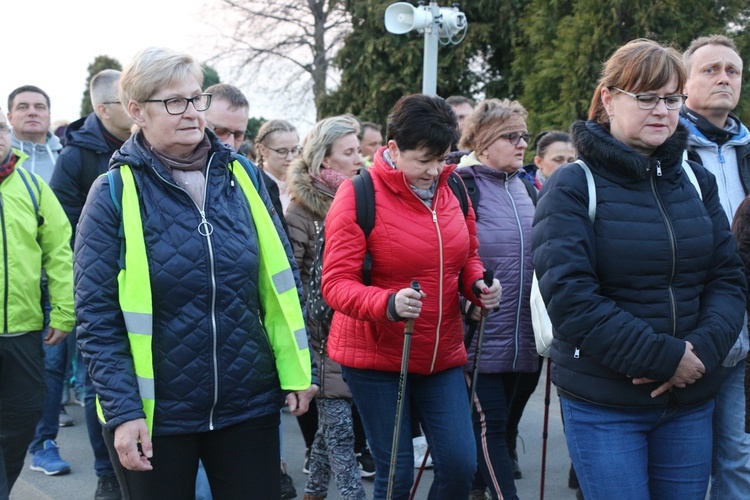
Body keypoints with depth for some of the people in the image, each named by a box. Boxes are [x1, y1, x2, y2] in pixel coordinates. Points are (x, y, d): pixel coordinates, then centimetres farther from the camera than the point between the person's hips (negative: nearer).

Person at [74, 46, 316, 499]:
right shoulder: (115, 193, -6)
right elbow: (97, 315, -8)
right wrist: (123, 411, -13)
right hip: (156, 415, -3)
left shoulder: (243, 175, 3)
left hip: (249, 405, 3)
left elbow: (281, 280, 7)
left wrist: (296, 372, 3)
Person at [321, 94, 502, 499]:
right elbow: (336, 284, -16)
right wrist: (388, 303, -35)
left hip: (442, 353, 5)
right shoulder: (358, 195, -13)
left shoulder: (453, 189, 3)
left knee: (460, 464, 1)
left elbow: (467, 257, 17)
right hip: (376, 355, -4)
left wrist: (478, 285, -7)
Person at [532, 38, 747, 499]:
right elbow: (569, 296, -17)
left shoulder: (697, 181, 8)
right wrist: (665, 358, -19)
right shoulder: (573, 186, -7)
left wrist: (702, 349, -14)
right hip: (603, 406, -4)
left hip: (691, 401, 5)